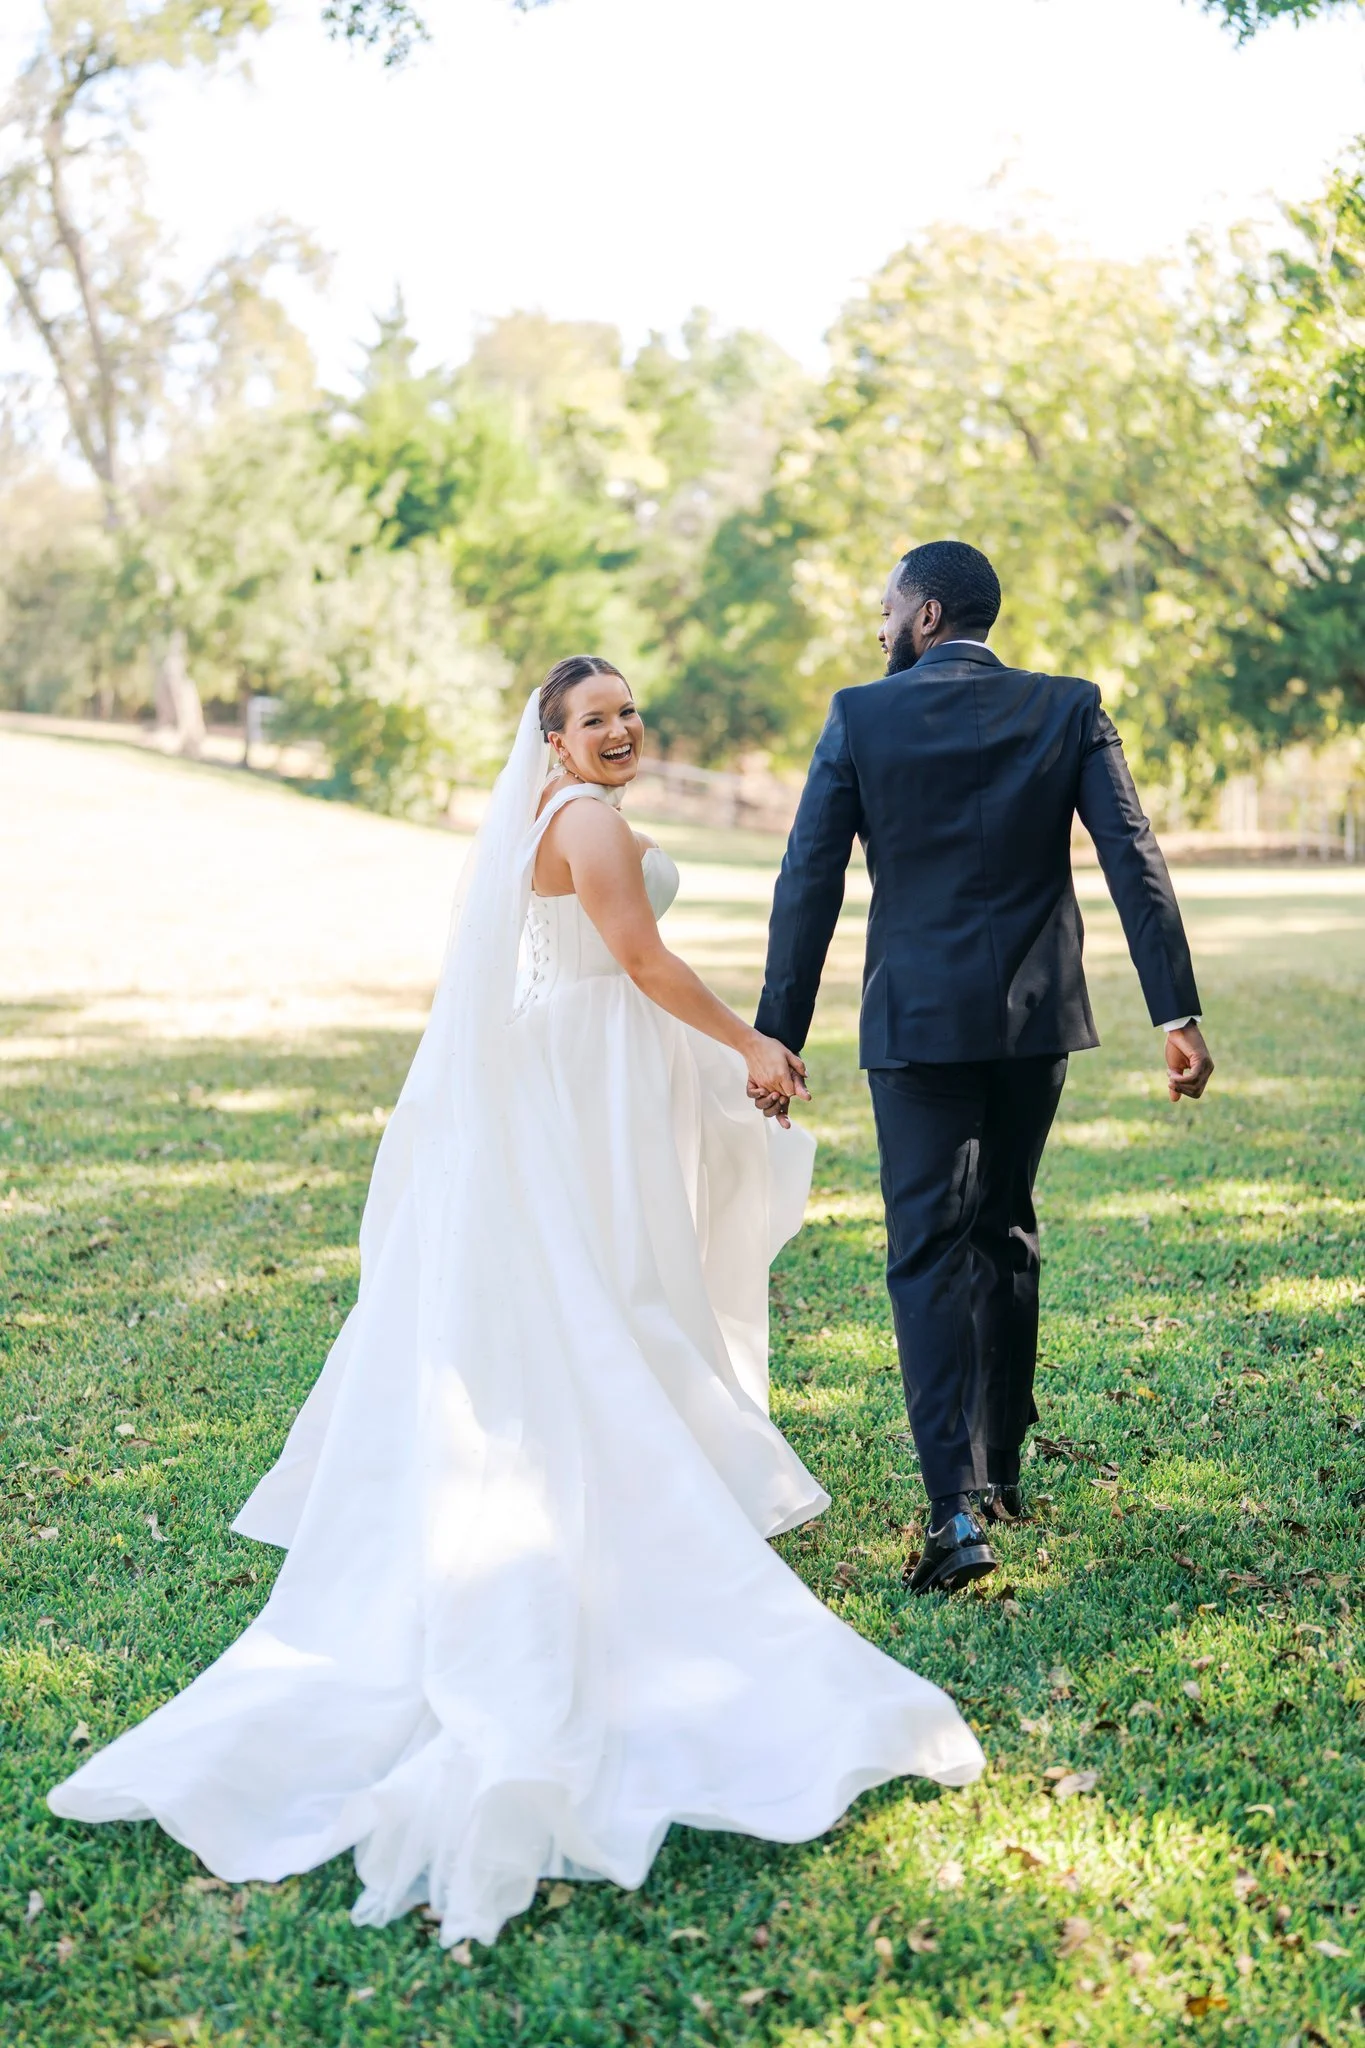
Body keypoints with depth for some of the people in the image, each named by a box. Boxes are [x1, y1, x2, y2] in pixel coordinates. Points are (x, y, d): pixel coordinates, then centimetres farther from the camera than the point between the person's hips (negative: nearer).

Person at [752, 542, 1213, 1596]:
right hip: (1037, 1016, 3)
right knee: (1005, 1236, 19)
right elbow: (1134, 858, -6)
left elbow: (809, 884, -5)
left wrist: (778, 1035, 0)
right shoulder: (1070, 708, 2)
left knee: (928, 1255, 0)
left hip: (917, 1022, -3)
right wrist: (1178, 1012, -6)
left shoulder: (860, 717, -3)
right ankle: (999, 1468, 28)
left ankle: (959, 1509, -11)